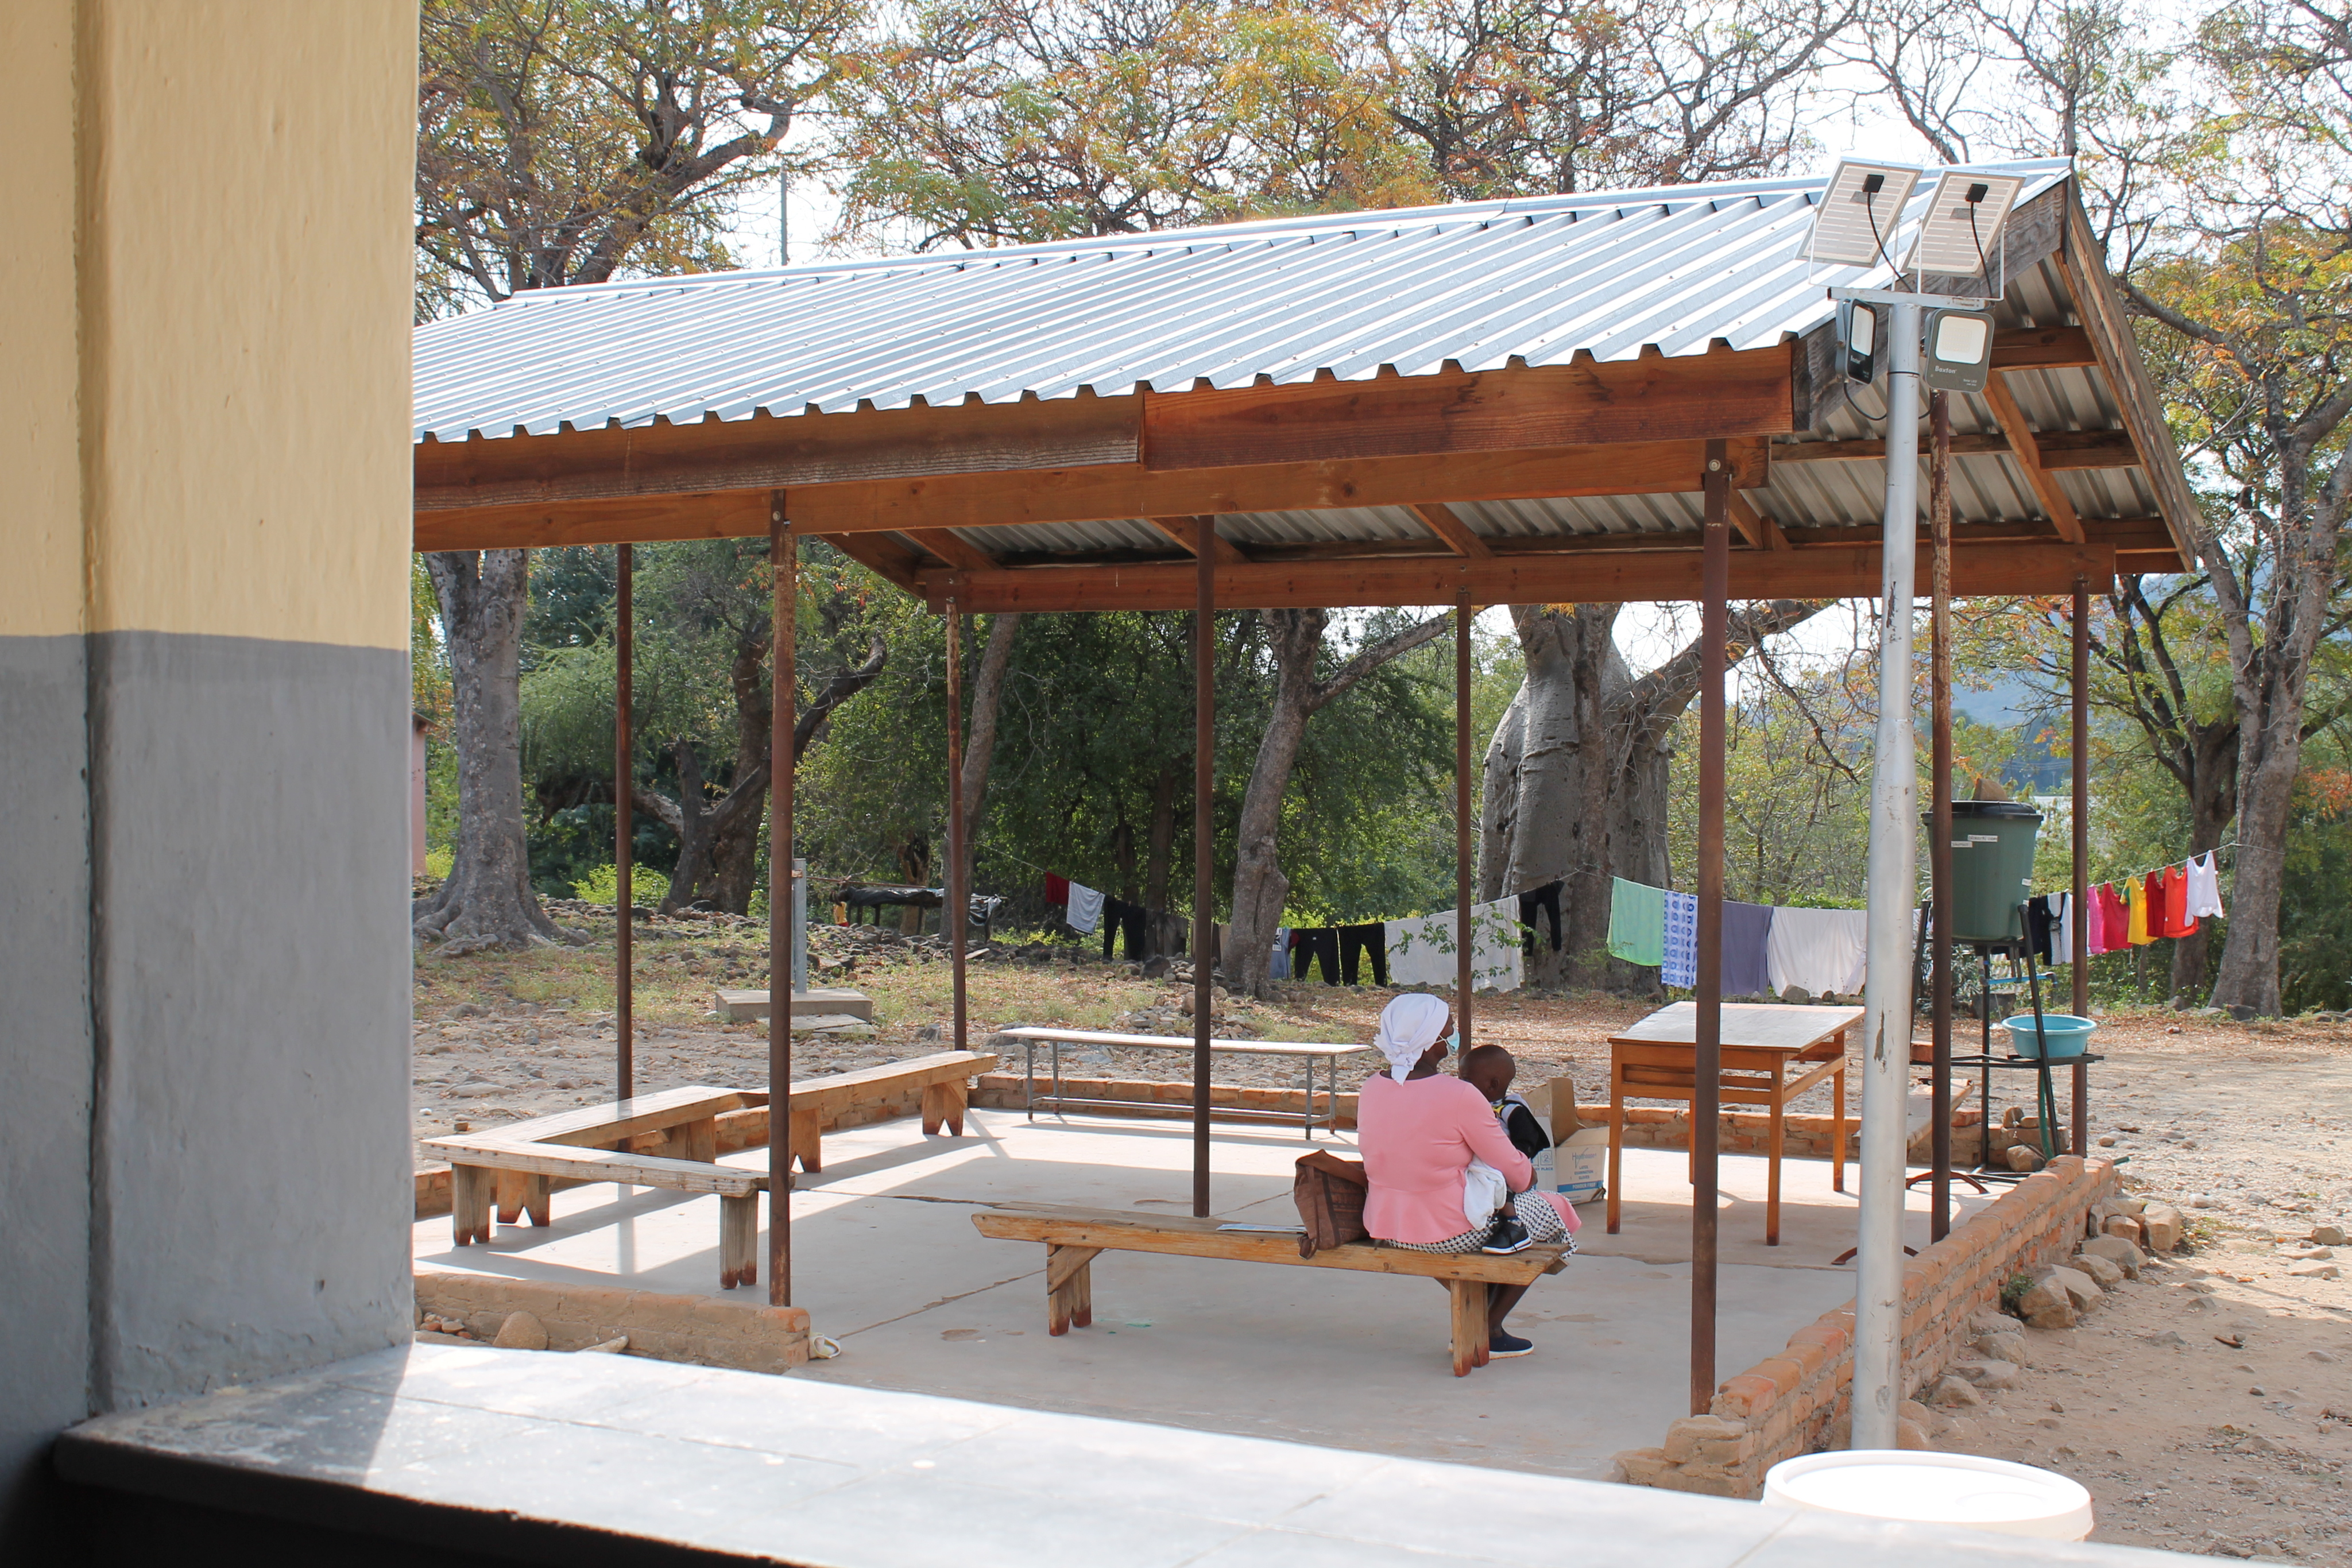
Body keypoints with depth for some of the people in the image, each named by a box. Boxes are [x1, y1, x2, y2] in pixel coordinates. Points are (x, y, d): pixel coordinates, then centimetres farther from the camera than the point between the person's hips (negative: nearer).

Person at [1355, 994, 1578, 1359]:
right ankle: (1489, 1331, 19)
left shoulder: (1372, 1088, -3)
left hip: (1381, 1226, 7)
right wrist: (1527, 1176, 14)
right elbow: (1513, 1170, -12)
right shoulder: (1460, 1096, -21)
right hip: (1447, 1232, -7)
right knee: (1550, 1210, 16)